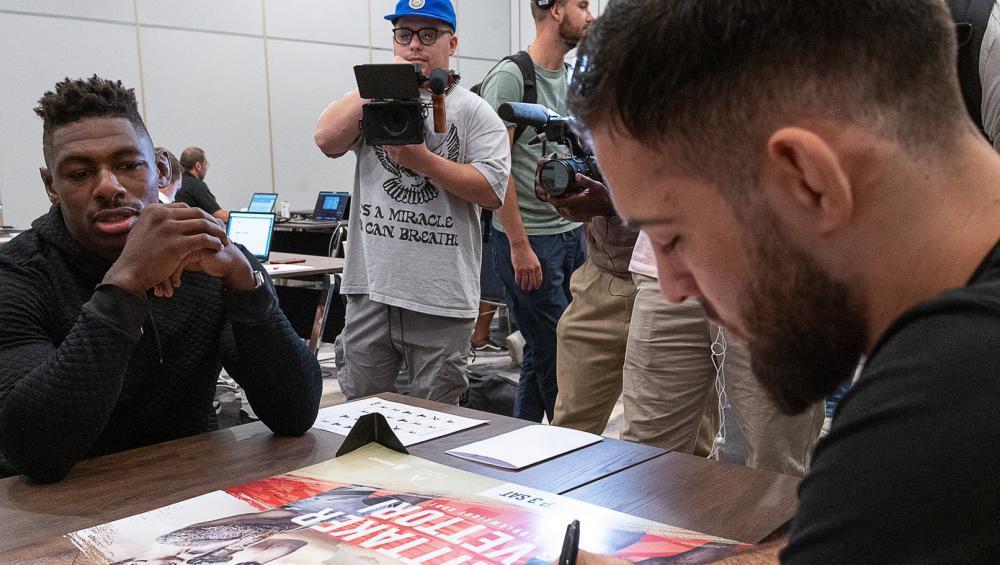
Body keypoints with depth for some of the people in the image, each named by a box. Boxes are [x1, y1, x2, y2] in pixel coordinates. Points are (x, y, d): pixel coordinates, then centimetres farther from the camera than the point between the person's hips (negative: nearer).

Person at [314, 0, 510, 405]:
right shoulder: (371, 100, 13)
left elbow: (492, 191, -8)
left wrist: (422, 160, -14)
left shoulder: (473, 111, 3)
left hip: (441, 298, -2)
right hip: (369, 290, 3)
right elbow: (327, 139, -5)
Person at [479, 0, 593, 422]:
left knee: (541, 352, 13)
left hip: (571, 235, 7)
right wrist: (519, 245, -16)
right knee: (554, 353, -2)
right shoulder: (511, 76, -10)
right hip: (527, 239, -7)